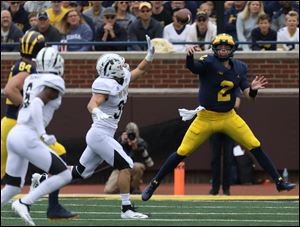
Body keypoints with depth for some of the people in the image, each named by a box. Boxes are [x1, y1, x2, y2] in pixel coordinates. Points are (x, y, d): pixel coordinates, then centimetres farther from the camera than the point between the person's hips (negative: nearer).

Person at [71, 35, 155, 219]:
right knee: (126, 165, -13)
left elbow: (140, 70, 23)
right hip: (100, 135, -10)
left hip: (105, 135, 10)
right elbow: (92, 103, -31)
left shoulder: (123, 80, 9)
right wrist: (97, 112, -53)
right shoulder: (106, 85, -17)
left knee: (81, 172, 16)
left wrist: (150, 55, 7)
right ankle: (127, 209, -12)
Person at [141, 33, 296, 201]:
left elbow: (248, 93, -2)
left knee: (256, 147, -2)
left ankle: (279, 182, 7)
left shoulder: (239, 68, 2)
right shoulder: (209, 63, -14)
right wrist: (190, 56, -57)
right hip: (206, 117, -4)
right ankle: (154, 184, 10)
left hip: (229, 117, 4)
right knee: (182, 152, -3)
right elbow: (192, 67, -34)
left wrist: (253, 89, -26)